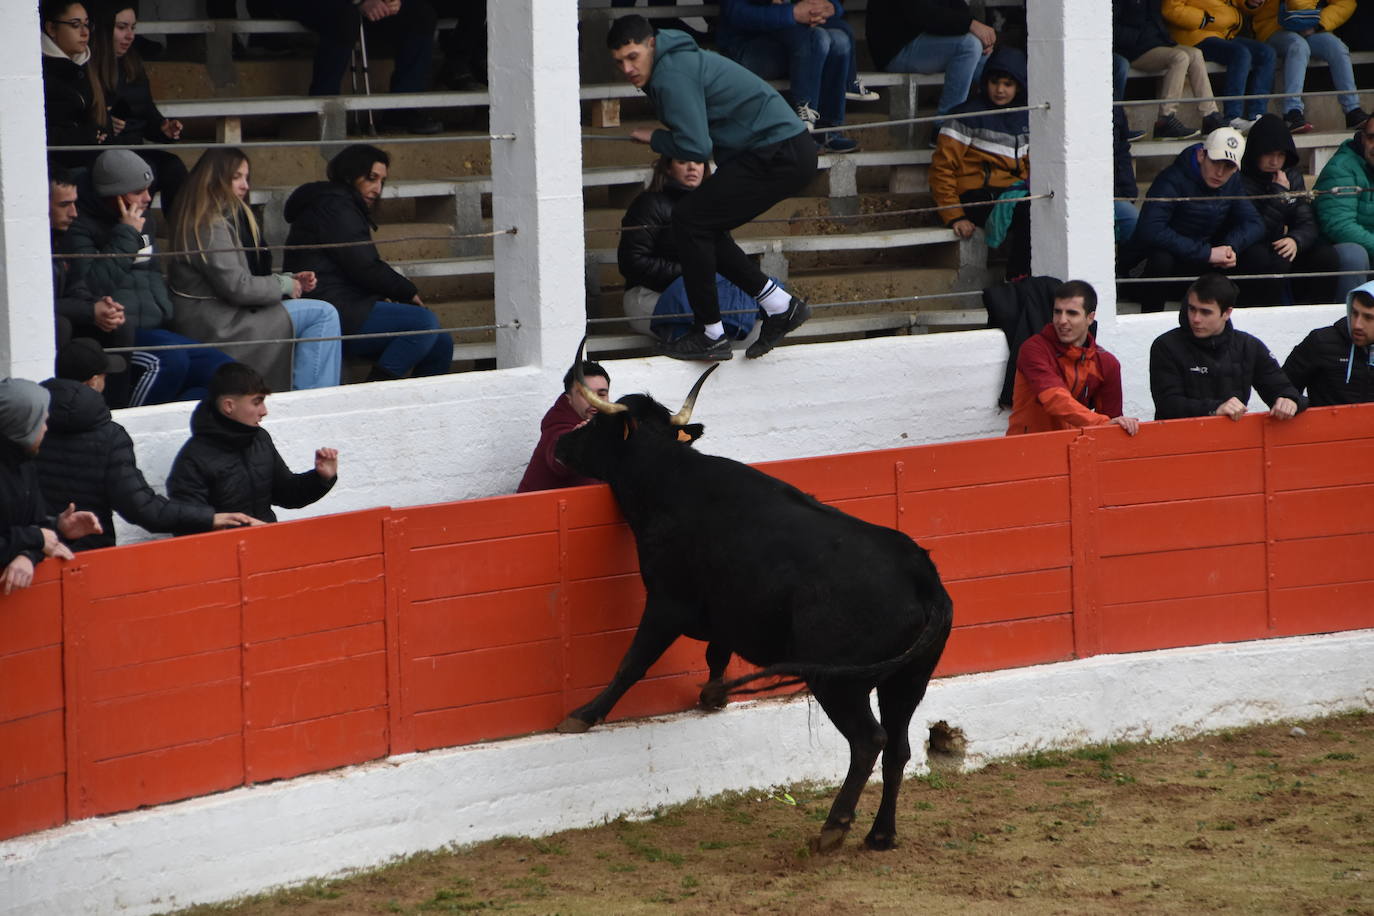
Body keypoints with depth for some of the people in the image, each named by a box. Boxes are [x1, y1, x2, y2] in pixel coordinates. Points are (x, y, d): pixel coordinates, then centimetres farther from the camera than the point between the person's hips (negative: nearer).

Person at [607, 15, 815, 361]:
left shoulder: (672, 76, -18)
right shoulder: (677, 61, 15)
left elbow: (696, 148, -21)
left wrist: (654, 139, -4)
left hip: (779, 157, -11)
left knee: (690, 221, -10)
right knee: (705, 228, 12)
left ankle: (710, 335, -4)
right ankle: (780, 306, 18)